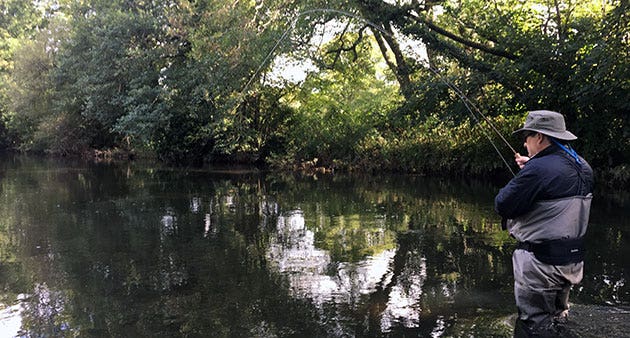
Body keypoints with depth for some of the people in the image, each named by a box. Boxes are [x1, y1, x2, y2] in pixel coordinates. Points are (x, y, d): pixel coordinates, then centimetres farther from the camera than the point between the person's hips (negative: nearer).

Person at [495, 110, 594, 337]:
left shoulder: (538, 169, -23)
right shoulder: (582, 167, 5)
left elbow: (502, 205, -19)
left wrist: (516, 182, 0)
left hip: (541, 263, -9)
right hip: (573, 260, 9)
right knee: (556, 319, 24)